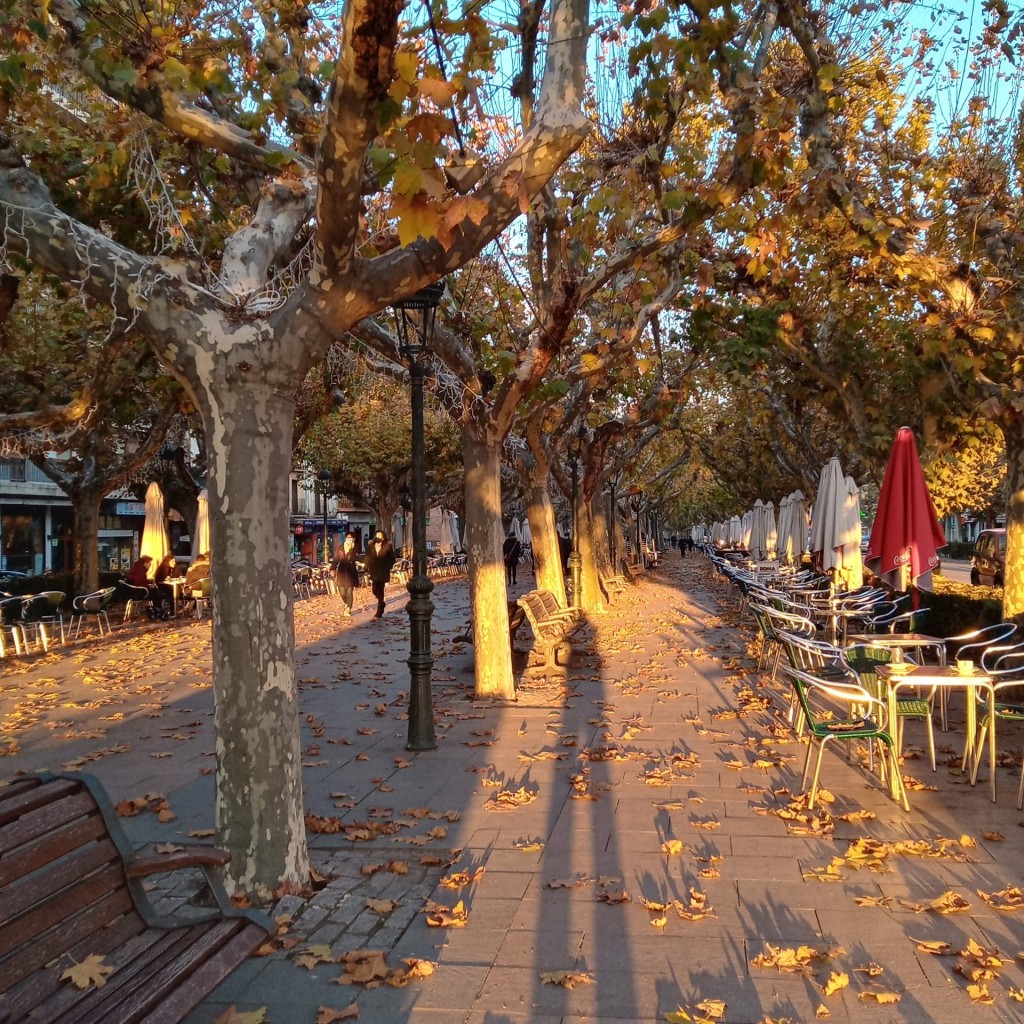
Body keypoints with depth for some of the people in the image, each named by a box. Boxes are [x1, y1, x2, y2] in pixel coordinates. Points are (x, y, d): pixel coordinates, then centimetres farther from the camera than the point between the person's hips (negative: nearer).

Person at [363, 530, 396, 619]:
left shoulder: (387, 546, -2)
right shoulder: (370, 546, 5)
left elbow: (392, 559, 0)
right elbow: (367, 559, 6)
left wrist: (387, 569, -9)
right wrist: (367, 570, -1)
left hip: (383, 573, -3)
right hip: (373, 573, 3)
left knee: (380, 592, -3)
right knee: (375, 591, 3)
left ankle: (379, 613, 3)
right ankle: (381, 604, 34)